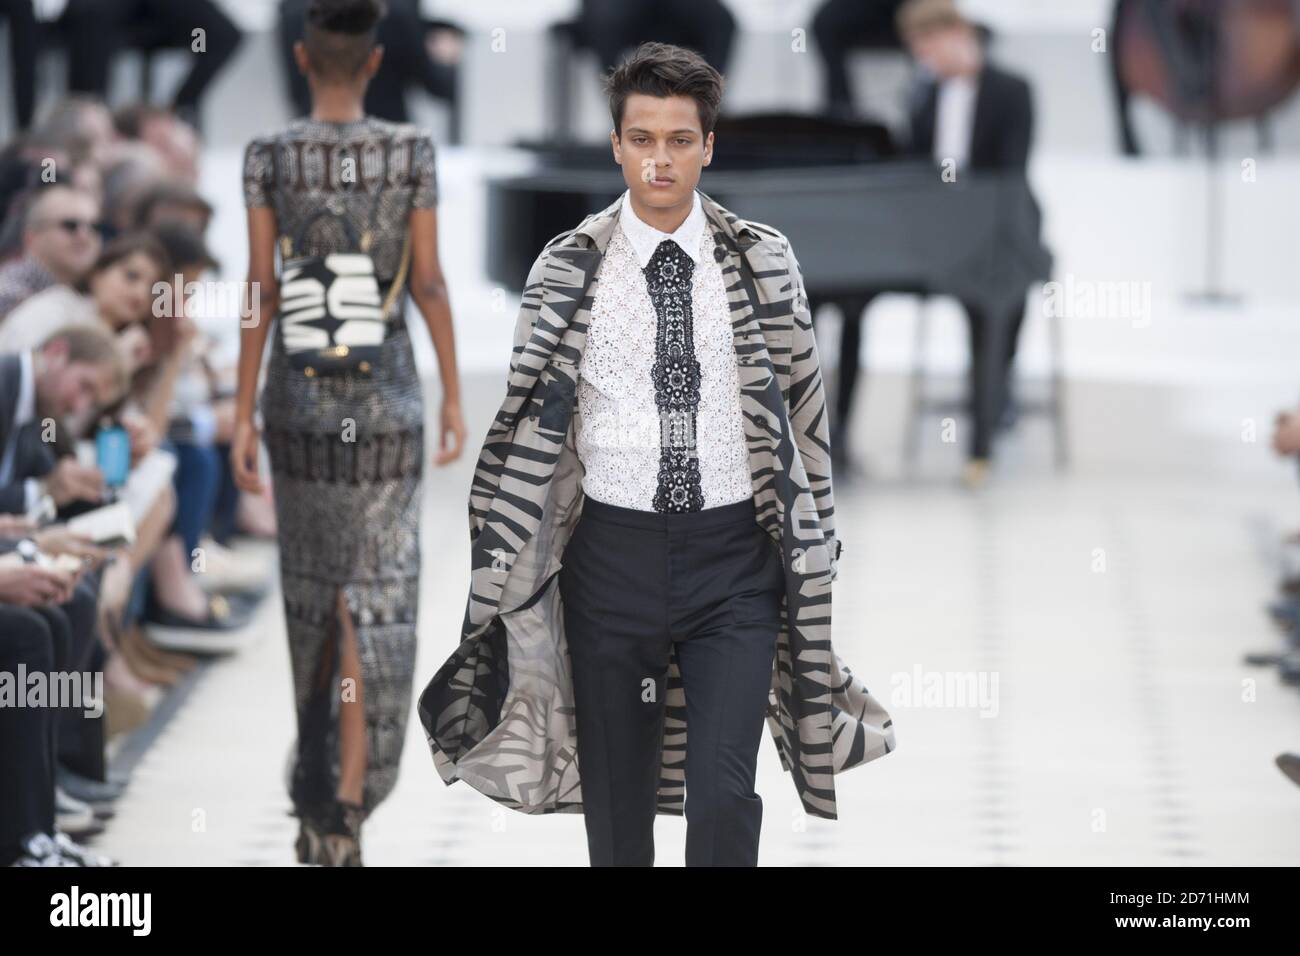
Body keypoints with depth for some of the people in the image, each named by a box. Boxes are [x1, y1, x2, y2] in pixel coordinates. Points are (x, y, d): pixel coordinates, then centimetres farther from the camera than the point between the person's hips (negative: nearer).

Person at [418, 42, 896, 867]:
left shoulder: (765, 261, 1)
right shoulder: (569, 270, 0)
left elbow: (804, 404, 7)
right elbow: (528, 416, 3)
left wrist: (817, 544, 7)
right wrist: (491, 565, 1)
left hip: (733, 556, -1)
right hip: (614, 548, 1)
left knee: (725, 790, -11)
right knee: (616, 797, 9)